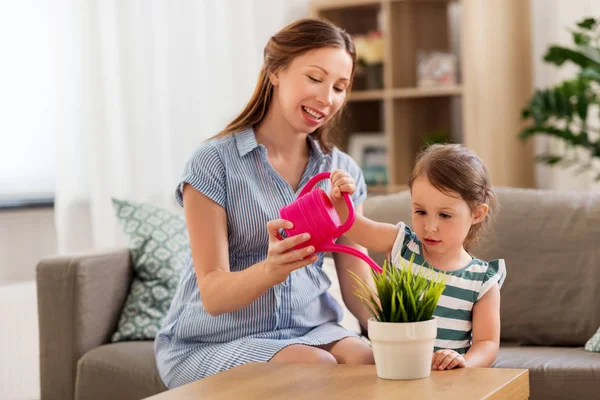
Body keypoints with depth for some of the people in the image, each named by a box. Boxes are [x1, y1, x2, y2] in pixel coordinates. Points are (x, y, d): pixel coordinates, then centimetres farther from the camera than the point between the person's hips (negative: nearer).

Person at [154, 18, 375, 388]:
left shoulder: (344, 172, 6)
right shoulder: (214, 162, -8)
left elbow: (358, 287, 5)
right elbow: (212, 295, -13)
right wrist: (271, 269, -34)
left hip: (310, 330, 4)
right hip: (216, 342, -4)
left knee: (371, 362, -27)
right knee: (317, 367, -31)